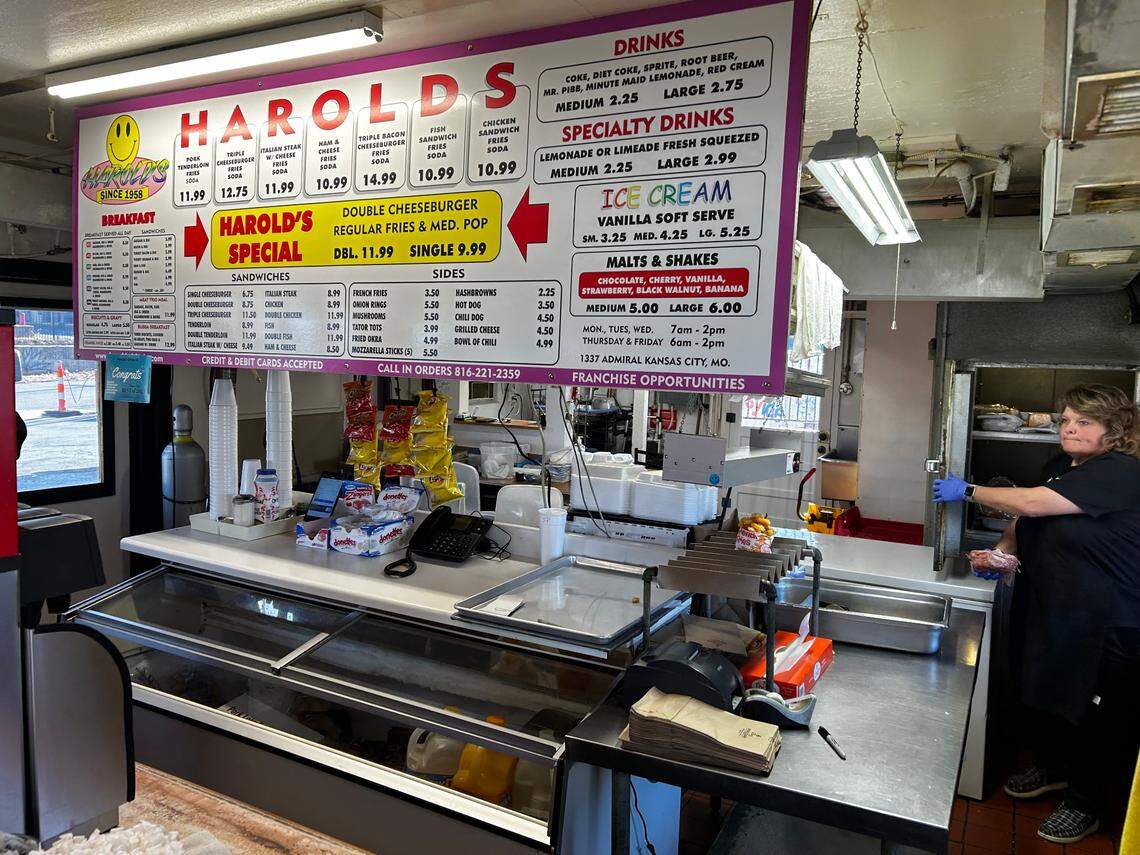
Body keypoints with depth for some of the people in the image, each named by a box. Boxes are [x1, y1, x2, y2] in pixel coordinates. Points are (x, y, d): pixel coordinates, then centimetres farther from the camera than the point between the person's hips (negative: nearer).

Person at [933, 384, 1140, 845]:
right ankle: (1052, 768, 44)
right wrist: (1003, 551, -1)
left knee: (1094, 717, 8)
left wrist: (968, 491, -16)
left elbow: (1032, 503, -27)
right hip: (1047, 612, 8)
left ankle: (1085, 805, 27)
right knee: (1041, 692, 21)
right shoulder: (1061, 468, 7)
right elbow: (1027, 519, 18)